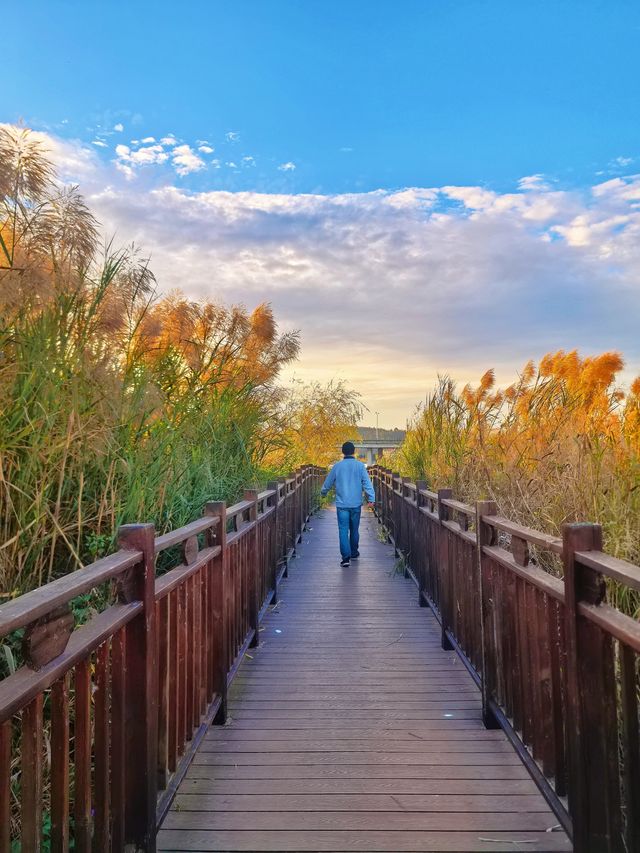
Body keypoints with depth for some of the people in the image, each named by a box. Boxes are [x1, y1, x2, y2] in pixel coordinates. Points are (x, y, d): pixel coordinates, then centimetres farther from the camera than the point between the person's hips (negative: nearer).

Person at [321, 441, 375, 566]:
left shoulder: (337, 466, 1)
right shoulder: (360, 465, -2)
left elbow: (328, 482, 11)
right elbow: (367, 483, -10)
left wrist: (323, 493, 30)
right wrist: (371, 498, -12)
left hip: (342, 504, -1)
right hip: (356, 504, 1)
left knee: (343, 530, -2)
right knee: (354, 529, 16)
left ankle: (346, 557, -13)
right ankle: (354, 553, 30)